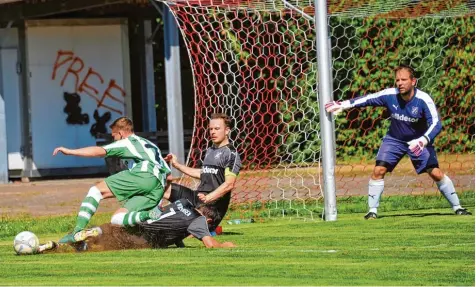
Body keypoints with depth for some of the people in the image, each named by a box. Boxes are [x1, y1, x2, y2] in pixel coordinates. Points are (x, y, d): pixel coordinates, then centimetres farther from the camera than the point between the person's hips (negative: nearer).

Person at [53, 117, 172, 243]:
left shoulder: (127, 143, 17)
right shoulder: (153, 146, 39)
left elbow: (100, 151, 3)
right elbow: (169, 176, 33)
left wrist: (69, 151, 3)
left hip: (143, 174, -7)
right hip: (159, 189, 7)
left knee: (96, 190, 0)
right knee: (117, 219, 7)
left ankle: (78, 232, -16)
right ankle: (150, 216, -20)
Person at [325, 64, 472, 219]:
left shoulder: (423, 100, -27)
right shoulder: (389, 95, -20)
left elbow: (436, 124, -29)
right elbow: (367, 99, -8)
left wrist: (423, 141, -46)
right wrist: (343, 105, -17)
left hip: (418, 141, -2)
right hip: (394, 139, 2)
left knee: (436, 173, -10)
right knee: (378, 170, -13)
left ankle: (457, 207, 5)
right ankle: (372, 210, -1)